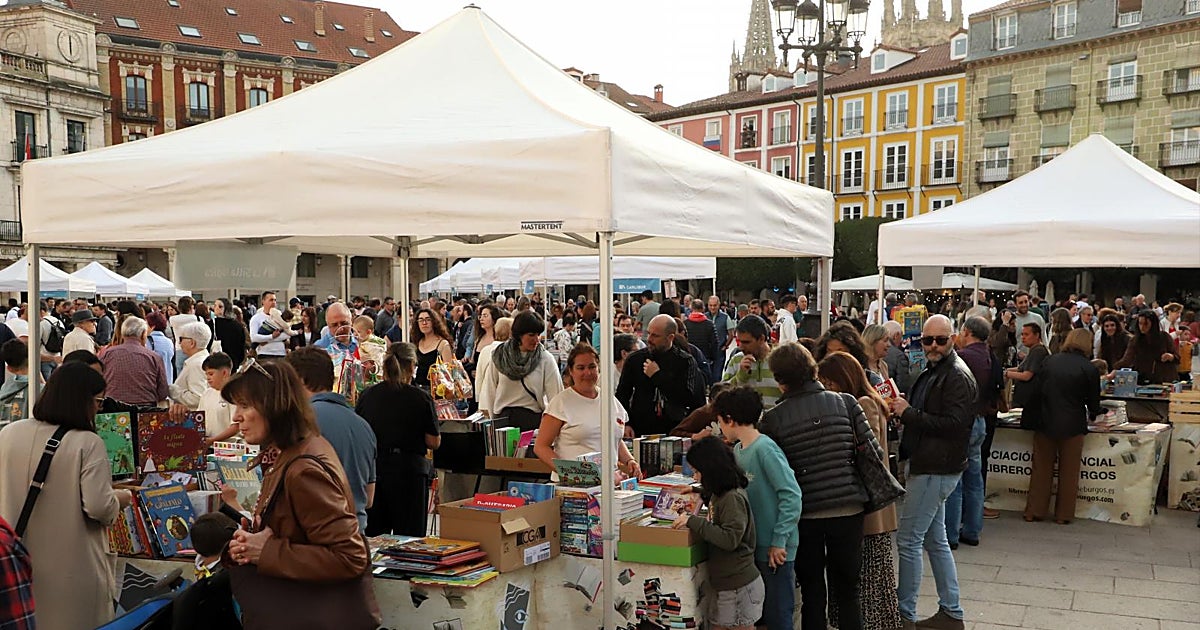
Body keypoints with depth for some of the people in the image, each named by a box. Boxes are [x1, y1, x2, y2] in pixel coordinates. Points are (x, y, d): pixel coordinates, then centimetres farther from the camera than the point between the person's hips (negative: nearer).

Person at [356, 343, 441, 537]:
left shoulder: (367, 395, 1)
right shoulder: (421, 398, -8)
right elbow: (434, 442, -5)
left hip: (372, 468, 4)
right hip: (408, 471, -3)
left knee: (372, 536, 12)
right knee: (409, 538, 4)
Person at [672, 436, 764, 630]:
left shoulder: (733, 498, -21)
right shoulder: (721, 493, 8)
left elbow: (730, 539, -28)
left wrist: (693, 521, -26)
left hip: (739, 584, -9)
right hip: (723, 581, 9)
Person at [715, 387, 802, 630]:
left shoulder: (765, 449, -18)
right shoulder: (738, 449, 7)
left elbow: (792, 496, -21)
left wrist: (779, 541, -20)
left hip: (776, 549, -8)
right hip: (756, 544, 8)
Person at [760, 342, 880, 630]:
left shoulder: (772, 418, -8)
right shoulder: (846, 404, -5)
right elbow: (874, 452, -3)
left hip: (804, 514, -1)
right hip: (848, 509, 1)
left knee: (812, 594, 14)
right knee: (848, 590, 15)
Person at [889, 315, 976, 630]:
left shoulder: (957, 376, -16)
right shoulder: (932, 371, 15)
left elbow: (954, 424, -24)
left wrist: (909, 413, -19)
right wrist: (902, 411, 1)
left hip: (937, 470, -10)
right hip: (928, 466, 10)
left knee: (908, 539, -4)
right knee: (935, 540, 16)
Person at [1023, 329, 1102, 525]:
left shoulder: (1050, 361, 2)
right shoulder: (1089, 369, -6)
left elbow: (1038, 390, 7)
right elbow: (1093, 403, 1)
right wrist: (1093, 414, 23)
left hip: (1044, 422, 3)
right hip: (1072, 425, -3)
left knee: (1041, 468, 11)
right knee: (1069, 471, 10)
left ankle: (1034, 512, 14)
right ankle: (1063, 514, 15)